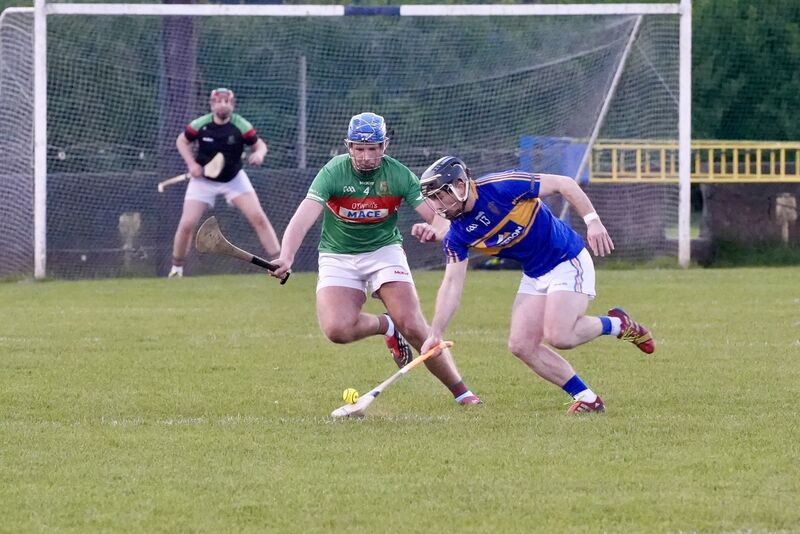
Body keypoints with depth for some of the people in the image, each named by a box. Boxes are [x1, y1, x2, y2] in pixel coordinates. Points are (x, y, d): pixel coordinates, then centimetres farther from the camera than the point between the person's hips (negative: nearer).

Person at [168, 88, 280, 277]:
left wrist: (259, 153, -30)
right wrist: (191, 163, -14)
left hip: (234, 178, 0)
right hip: (204, 180, 0)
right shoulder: (200, 125, -16)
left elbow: (259, 144, -6)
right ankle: (176, 268, 14)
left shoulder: (241, 126, -16)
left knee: (258, 217, -12)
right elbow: (182, 141, 1)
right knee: (186, 224, -8)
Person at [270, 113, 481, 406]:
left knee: (414, 327, -16)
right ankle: (386, 326, 8)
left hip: (384, 250, 0)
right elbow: (303, 218, -28)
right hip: (338, 257, 0)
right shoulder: (333, 173, -17)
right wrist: (286, 257, -45)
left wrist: (437, 228, -43)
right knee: (337, 329, -25)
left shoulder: (399, 175, -11)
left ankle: (461, 391, 2)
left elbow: (437, 214, -17)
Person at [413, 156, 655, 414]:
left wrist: (593, 221, -24)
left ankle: (616, 324, 5)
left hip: (568, 261, -7)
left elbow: (564, 184, -18)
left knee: (558, 336, -23)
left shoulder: (501, 187, -24)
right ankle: (587, 398, 6)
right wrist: (435, 334, -10)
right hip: (534, 275, 7)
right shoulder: (457, 235, -5)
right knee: (521, 346, -5)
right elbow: (452, 284, -2)